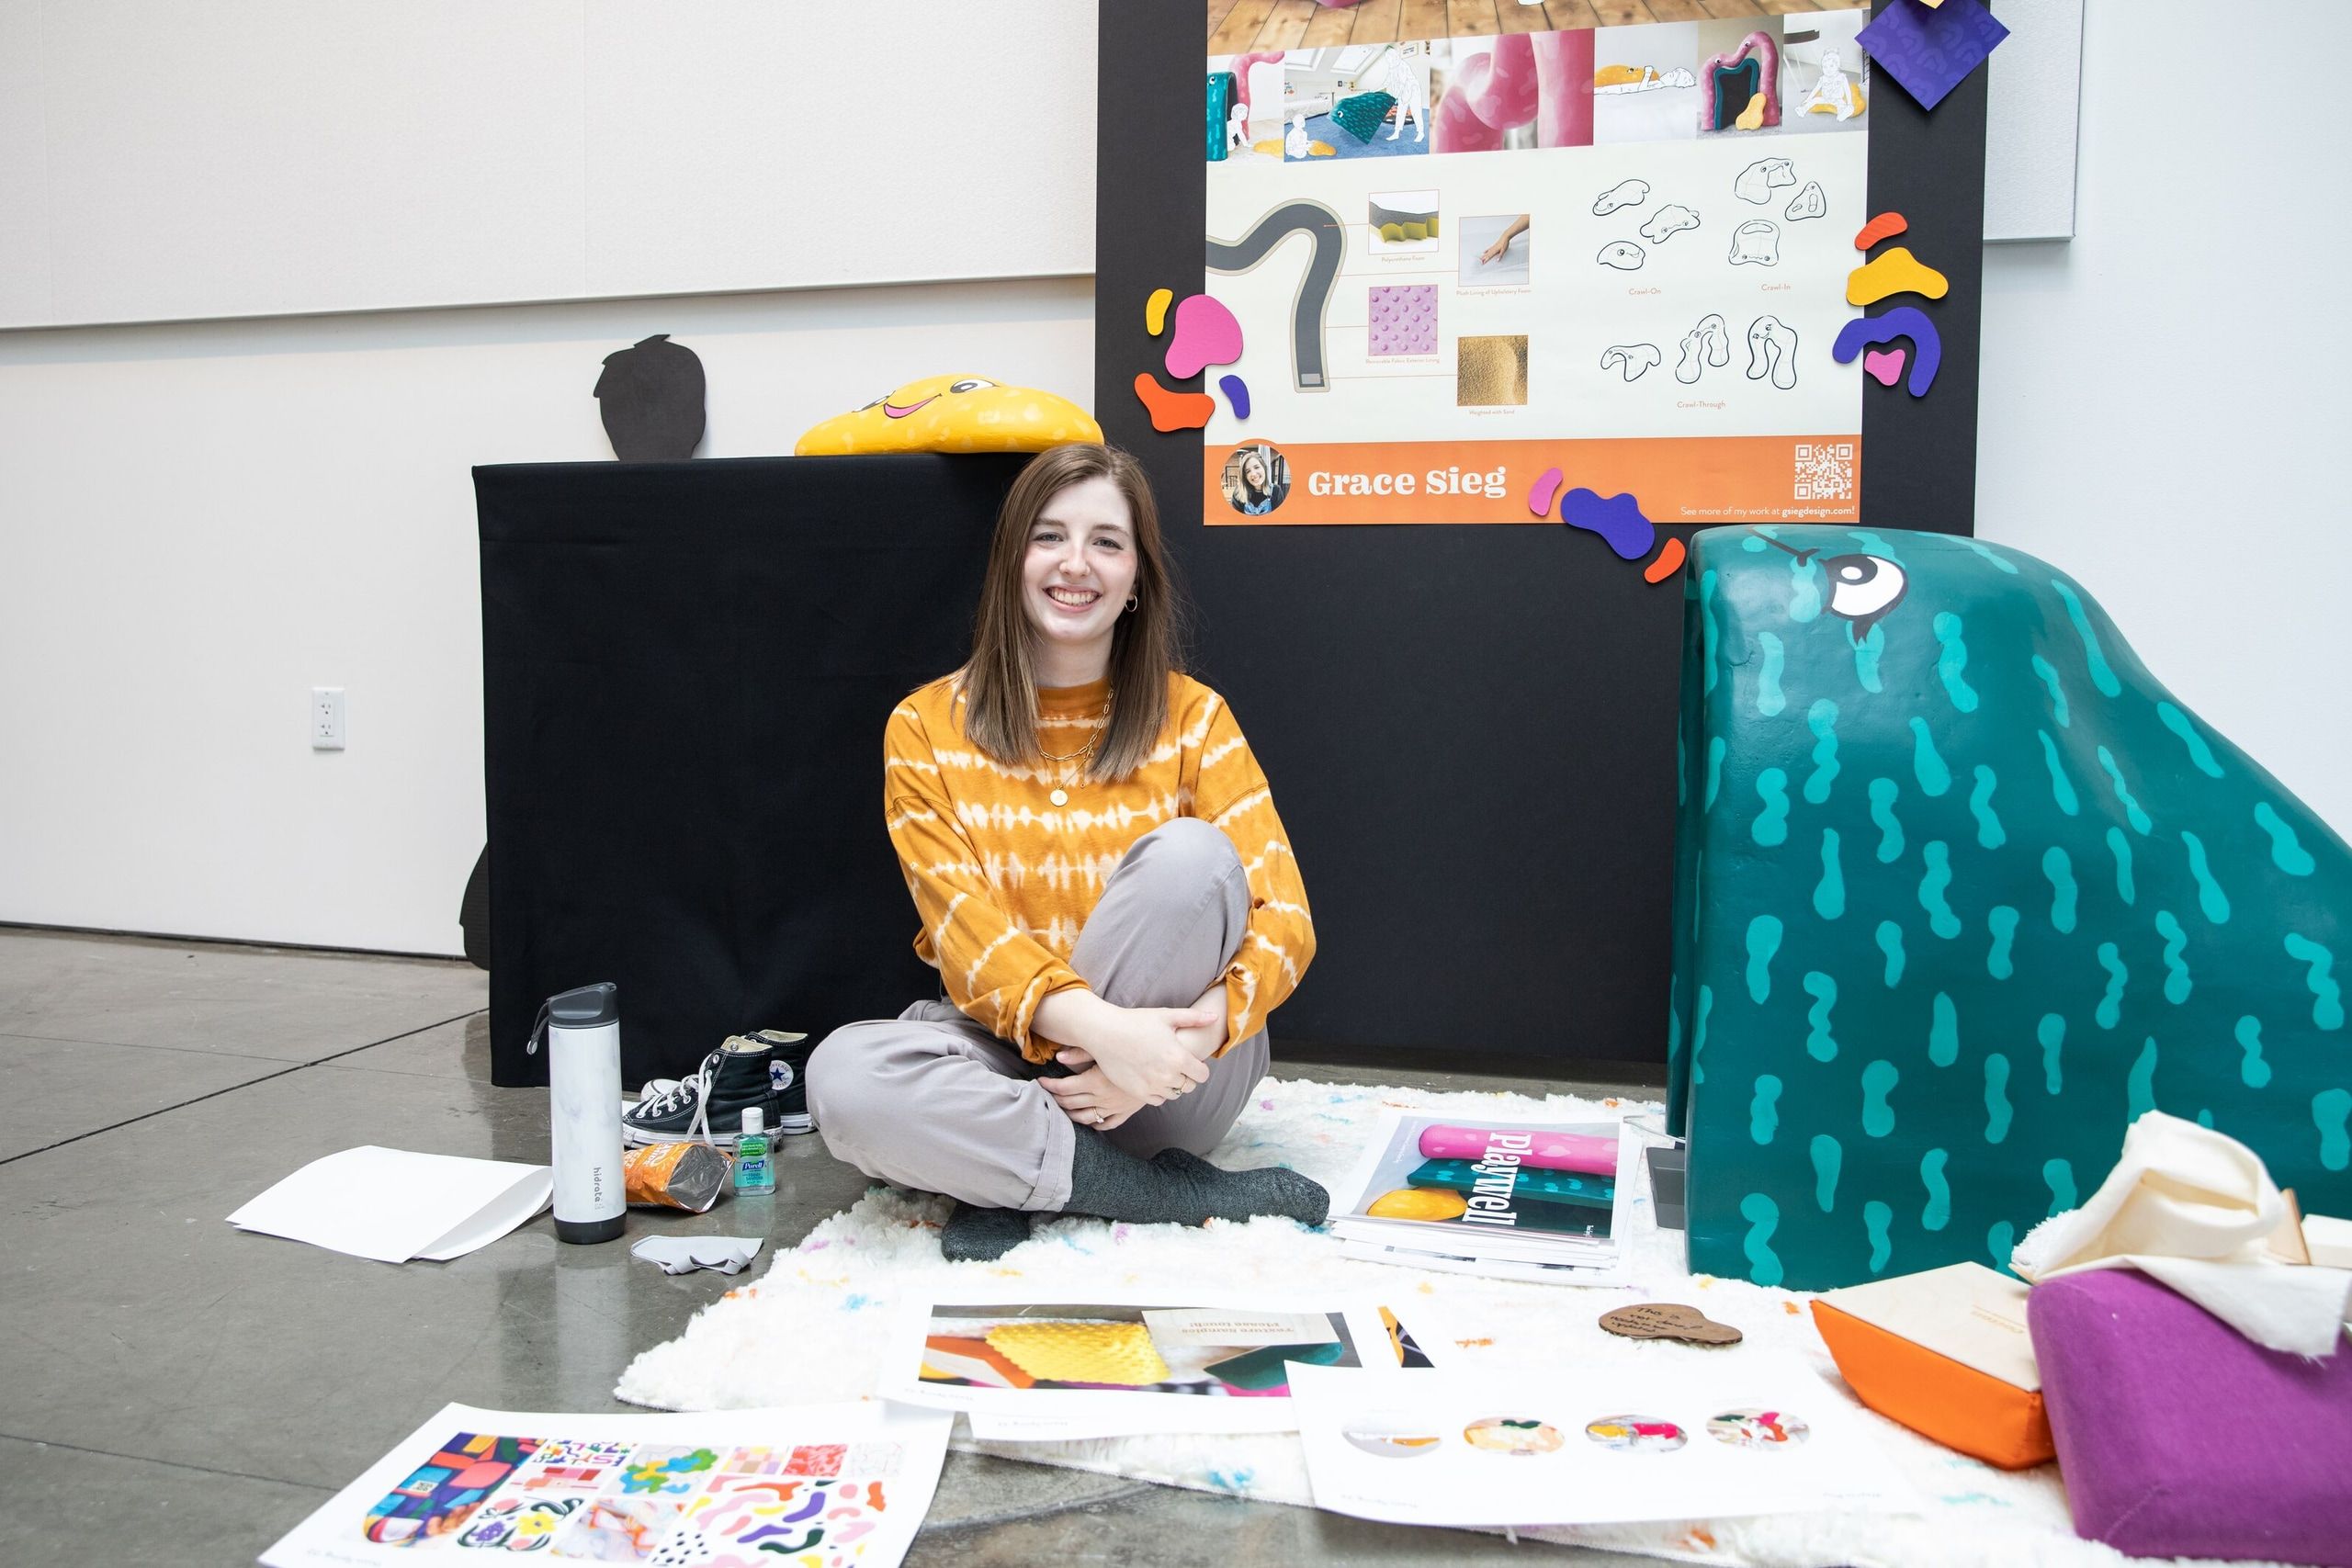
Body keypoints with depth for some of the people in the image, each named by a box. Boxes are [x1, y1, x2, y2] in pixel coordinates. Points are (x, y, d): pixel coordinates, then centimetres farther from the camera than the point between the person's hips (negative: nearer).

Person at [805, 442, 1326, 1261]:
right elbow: (966, 928, -12)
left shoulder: (1192, 717, -1)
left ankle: (1017, 1181, -18)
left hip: (1169, 1081, 0)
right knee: (843, 1076, -31)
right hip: (1007, 1050, 1)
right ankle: (1180, 1193, -18)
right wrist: (1094, 1025, -31)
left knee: (1190, 855, -27)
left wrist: (1198, 1032, -28)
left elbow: (1286, 918, -8)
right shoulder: (926, 728, -1)